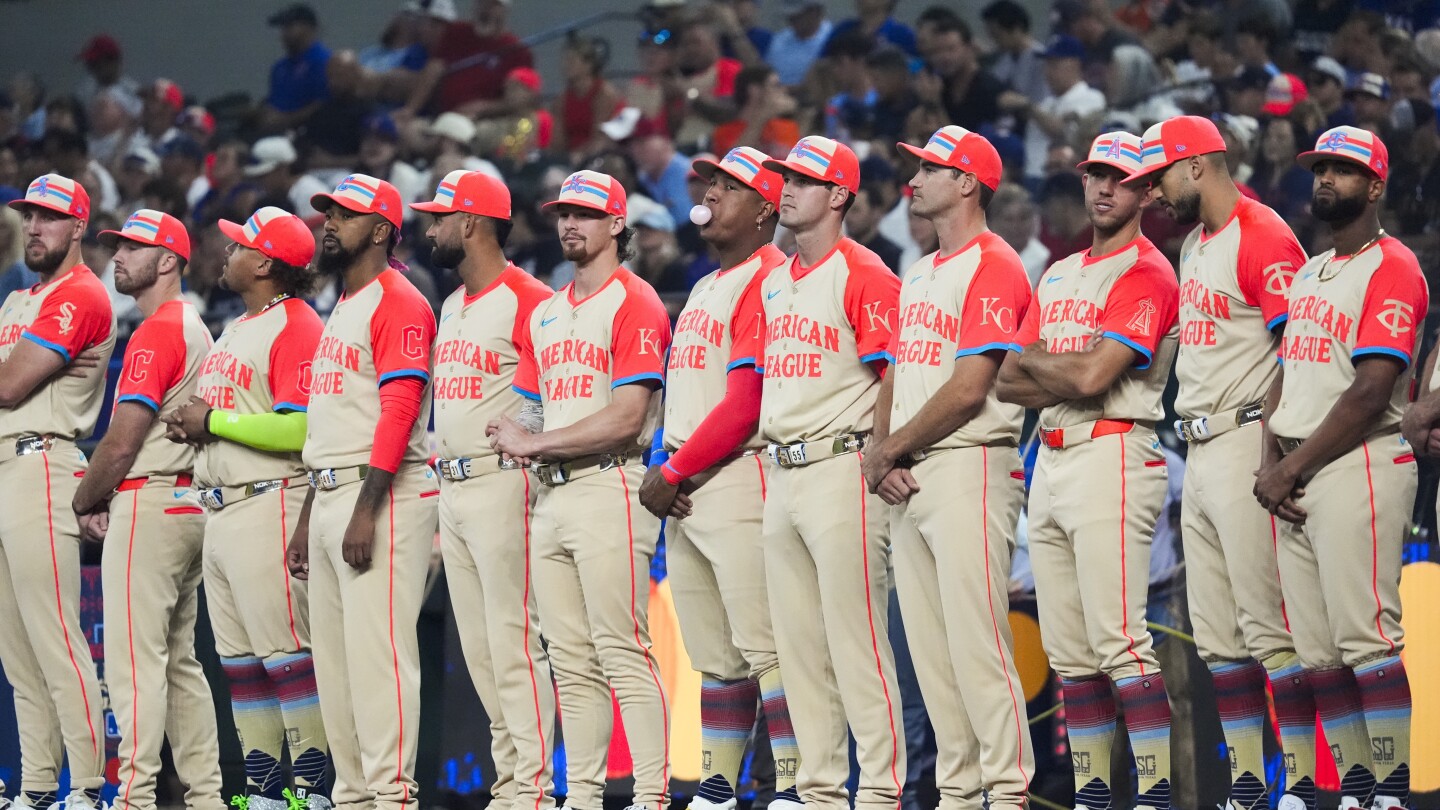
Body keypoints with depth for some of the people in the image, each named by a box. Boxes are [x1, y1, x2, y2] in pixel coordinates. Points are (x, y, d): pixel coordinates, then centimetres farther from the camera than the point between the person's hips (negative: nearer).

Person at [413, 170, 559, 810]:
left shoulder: (527, 301, -10)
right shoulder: (451, 307, 18)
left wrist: (536, 487, -18)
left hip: (502, 486, -9)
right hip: (451, 489, 9)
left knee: (514, 641, -11)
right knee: (478, 650, 9)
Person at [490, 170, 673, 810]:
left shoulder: (633, 303, -5)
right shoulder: (546, 314, 21)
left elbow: (626, 418, -13)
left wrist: (538, 443, -12)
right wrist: (518, 439, 4)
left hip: (608, 488, -8)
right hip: (550, 495, 8)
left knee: (622, 654, -13)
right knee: (571, 662, 6)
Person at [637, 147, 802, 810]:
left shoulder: (768, 282, -10)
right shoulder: (705, 290, 21)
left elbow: (744, 406, -17)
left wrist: (674, 472, -12)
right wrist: (661, 473, 6)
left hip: (738, 477, -10)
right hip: (684, 492, 10)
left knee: (762, 645, -13)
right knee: (714, 655, 12)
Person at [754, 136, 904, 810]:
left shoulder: (864, 276, -8)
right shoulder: (774, 283, 17)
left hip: (841, 470, -9)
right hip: (782, 475, 9)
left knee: (857, 640, -10)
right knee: (798, 647, 9)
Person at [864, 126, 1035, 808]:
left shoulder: (993, 268, -8)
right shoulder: (916, 277, 21)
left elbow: (967, 391, -14)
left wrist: (890, 450, -7)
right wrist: (879, 456, 3)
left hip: (967, 471, -9)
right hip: (905, 481, 9)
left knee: (976, 640, -13)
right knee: (929, 649, 7)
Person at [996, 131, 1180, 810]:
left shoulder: (1146, 274, -7)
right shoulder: (1058, 277, 21)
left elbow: (1092, 377, -17)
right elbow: (1009, 383, 14)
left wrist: (1034, 362, 2)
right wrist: (1070, 376, -4)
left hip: (1112, 456, -9)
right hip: (1051, 463, 9)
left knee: (1118, 639, -16)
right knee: (1068, 650, 7)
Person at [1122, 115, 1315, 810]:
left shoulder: (1262, 238, -11)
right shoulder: (1194, 246, 19)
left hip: (1247, 441, -10)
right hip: (1200, 452, 10)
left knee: (1270, 625, -12)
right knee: (1217, 635, 9)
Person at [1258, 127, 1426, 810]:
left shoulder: (1391, 270, -8)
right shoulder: (1309, 274, 20)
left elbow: (1370, 394, -15)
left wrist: (1292, 468, -12)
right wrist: (1270, 462, 3)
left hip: (1358, 467, -9)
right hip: (1293, 478, 9)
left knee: (1366, 638, -13)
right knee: (1318, 651, 6)